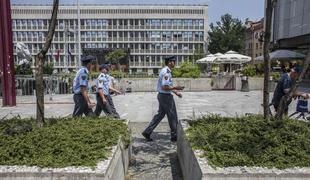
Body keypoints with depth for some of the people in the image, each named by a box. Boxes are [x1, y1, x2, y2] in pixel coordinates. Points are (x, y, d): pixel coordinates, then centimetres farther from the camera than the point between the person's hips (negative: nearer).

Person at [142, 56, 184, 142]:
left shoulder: (165, 71, 13)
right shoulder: (166, 72, -20)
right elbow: (165, 87, -26)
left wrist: (175, 92, 18)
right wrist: (175, 88, -16)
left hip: (162, 96, 10)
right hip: (166, 96, -10)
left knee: (160, 115, 14)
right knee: (172, 116, 3)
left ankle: (147, 132, 15)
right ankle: (174, 136, 17)